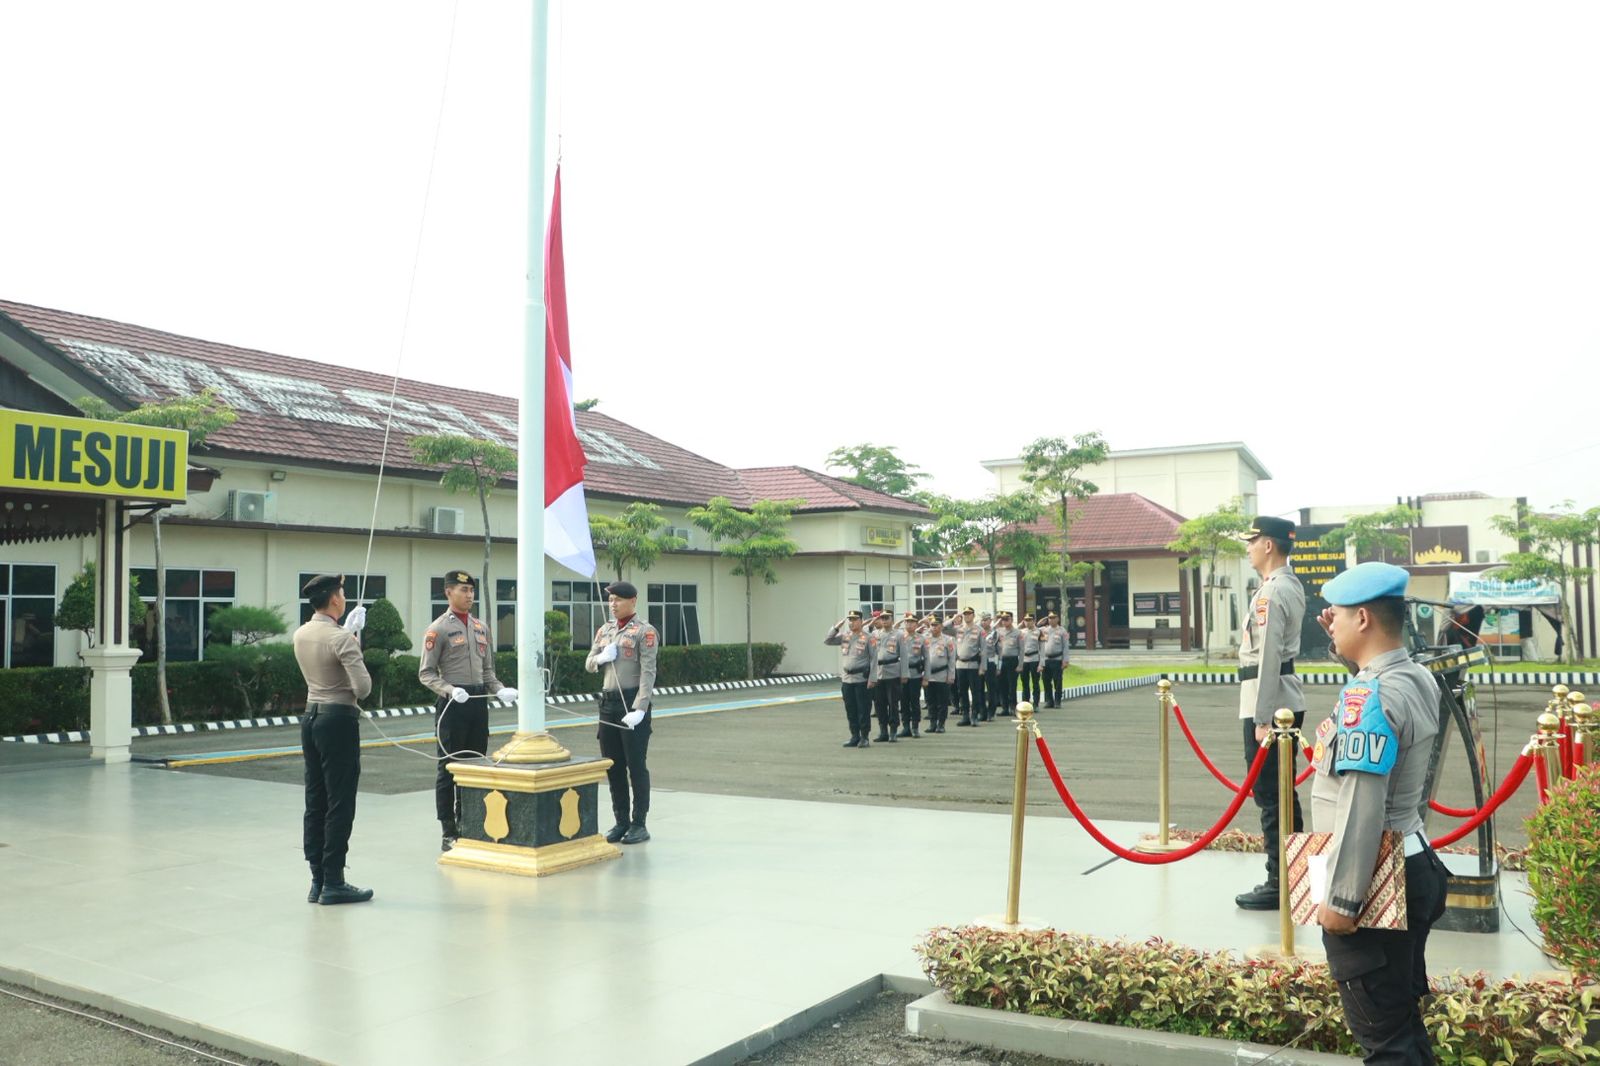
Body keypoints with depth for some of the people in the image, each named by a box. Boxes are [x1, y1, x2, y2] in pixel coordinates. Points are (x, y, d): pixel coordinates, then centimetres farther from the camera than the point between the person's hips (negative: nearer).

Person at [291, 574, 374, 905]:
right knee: (339, 804, -2)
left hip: (311, 716, 8)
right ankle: (333, 883, 2)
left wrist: (351, 631, 25)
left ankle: (317, 880, 17)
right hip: (339, 720, -8)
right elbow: (363, 687, -19)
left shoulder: (301, 635, 7)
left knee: (315, 802, 11)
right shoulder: (342, 638, -17)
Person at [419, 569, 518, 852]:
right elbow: (426, 673, -8)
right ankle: (449, 833, 7)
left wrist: (499, 689, 1)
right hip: (453, 702, -6)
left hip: (478, 700, 6)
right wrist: (449, 690, -23)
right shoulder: (438, 628, -7)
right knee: (449, 768, 1)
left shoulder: (481, 627, 12)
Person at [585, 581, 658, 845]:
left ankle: (639, 824, 7)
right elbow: (588, 664, 18)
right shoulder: (604, 630, 14)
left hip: (632, 702, -6)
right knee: (613, 766, 10)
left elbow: (648, 672, -13)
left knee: (636, 765, -1)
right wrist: (601, 658, -6)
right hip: (608, 701, 7)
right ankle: (621, 821, 20)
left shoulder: (644, 631, -6)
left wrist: (640, 709, -21)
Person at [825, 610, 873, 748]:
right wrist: (837, 627, -4)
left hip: (862, 680, -5)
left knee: (863, 710, 0)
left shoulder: (867, 637, -4)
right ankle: (855, 737, 18)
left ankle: (865, 737, 8)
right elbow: (827, 640, 6)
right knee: (850, 711, 9)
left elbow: (873, 658, -5)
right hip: (846, 679, 5)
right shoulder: (844, 637, 11)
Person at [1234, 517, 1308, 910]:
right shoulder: (1291, 585, 13)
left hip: (1268, 704, -10)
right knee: (1284, 792, 15)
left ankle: (1278, 884, 1)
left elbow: (1268, 658, -21)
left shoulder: (1272, 591, -18)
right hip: (1287, 703, 10)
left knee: (1270, 795, -4)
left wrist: (1262, 718, -20)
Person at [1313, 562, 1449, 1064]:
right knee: (1402, 1015, 21)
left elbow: (1361, 809, -25)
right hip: (1410, 867, 9)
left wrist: (1341, 899, -21)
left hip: (1372, 881, -9)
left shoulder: (1368, 697, -23)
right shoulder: (1417, 679, 4)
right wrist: (1345, 646, 11)